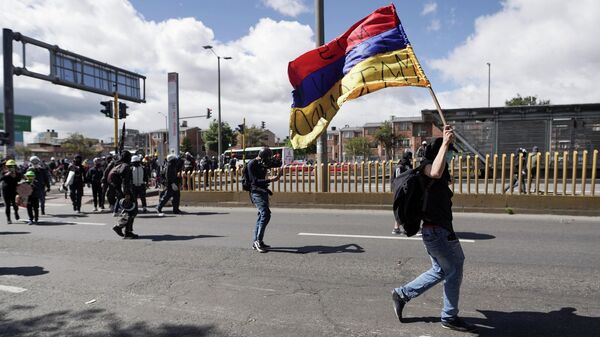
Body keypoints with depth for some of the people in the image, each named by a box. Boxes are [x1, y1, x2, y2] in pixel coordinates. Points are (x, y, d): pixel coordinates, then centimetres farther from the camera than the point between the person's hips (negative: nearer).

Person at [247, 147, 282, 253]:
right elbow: (255, 181, -21)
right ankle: (258, 241, -16)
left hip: (263, 191, 9)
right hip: (256, 192, -9)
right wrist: (270, 180, -27)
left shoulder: (263, 163, 12)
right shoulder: (252, 164, -13)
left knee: (262, 216, 11)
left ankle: (256, 242, 19)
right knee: (265, 214, -21)